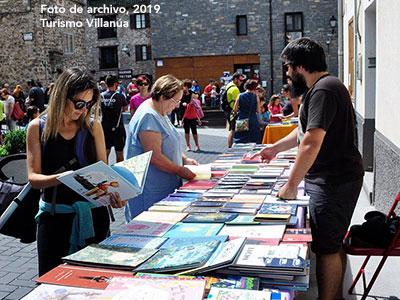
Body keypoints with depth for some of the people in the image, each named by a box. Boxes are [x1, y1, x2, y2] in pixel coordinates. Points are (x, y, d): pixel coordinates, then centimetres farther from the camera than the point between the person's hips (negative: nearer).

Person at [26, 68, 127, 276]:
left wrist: (112, 192, -18)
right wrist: (60, 178, -27)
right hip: (55, 216, -1)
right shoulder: (38, 128, -2)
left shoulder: (93, 126, 3)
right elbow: (33, 178, -6)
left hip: (93, 214, 2)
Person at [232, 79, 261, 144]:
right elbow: (258, 110, -3)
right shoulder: (256, 96, -5)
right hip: (253, 121, -1)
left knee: (240, 141, 8)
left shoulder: (240, 96, -1)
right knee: (253, 142, 7)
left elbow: (235, 109, 0)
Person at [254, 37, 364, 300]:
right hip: (335, 179, 11)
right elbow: (305, 131, 27)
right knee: (334, 244, 19)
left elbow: (311, 142, -28)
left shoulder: (323, 90, -19)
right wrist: (276, 147, 31)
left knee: (327, 248, -3)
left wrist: (291, 185, -24)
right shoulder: (322, 87, 17)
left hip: (333, 182, -11)